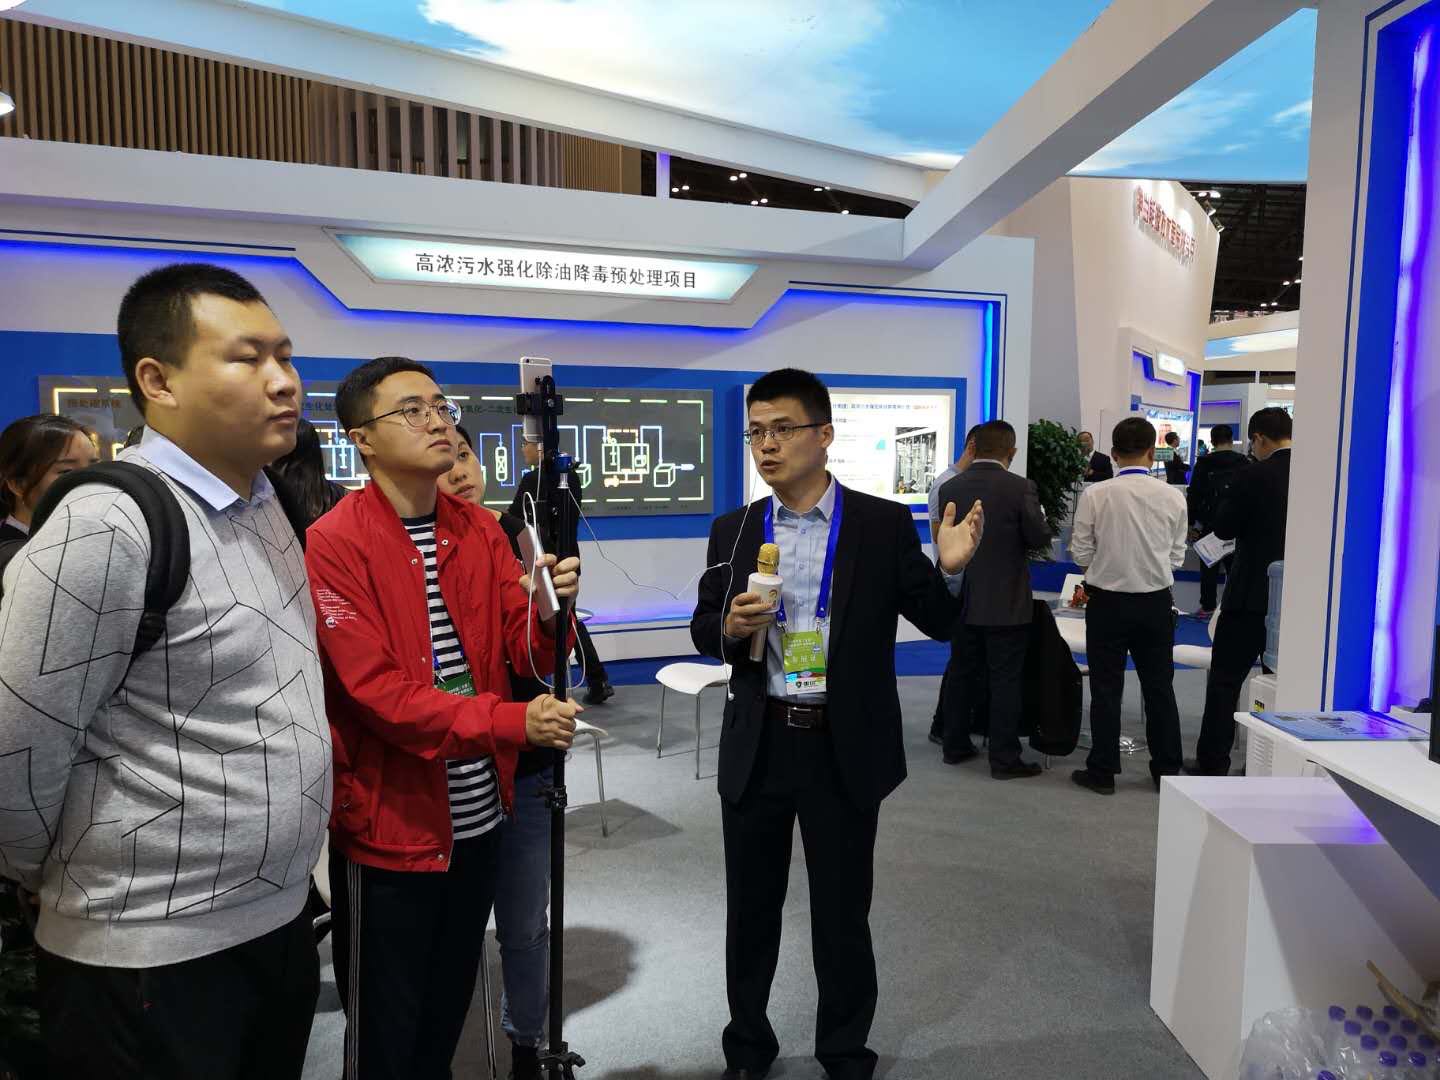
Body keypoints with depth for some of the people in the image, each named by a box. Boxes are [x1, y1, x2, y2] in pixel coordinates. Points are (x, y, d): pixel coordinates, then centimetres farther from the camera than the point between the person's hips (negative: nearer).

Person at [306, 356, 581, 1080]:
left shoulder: (481, 530, 4)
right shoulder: (333, 544, -15)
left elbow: (527, 656, 0)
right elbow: (376, 689, -22)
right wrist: (512, 722, -29)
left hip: (479, 815, 6)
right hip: (389, 824, -5)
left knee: (450, 1008, 24)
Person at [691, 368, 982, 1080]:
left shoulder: (884, 525, -5)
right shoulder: (732, 531, 3)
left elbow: (939, 624, -2)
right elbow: (703, 629, 9)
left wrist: (950, 570, -22)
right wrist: (729, 627, -13)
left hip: (844, 749, -2)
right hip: (756, 748, 3)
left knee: (842, 912, 14)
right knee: (751, 907, 17)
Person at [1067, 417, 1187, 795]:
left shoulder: (1095, 495, -13)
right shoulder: (1173, 497, -6)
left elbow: (1081, 553, -6)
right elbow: (1176, 555, 2)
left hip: (1107, 602, -2)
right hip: (1156, 603, 2)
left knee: (1106, 689, 8)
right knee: (1159, 689, 14)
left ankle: (1102, 771, 15)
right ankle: (1167, 771, 24)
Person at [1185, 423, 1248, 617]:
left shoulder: (1204, 463, -5)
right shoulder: (1244, 463, 1)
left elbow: (1193, 495, -6)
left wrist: (1191, 523, -1)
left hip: (1210, 523, -2)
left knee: (1209, 566, 4)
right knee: (1234, 565, 9)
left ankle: (1207, 608, 6)